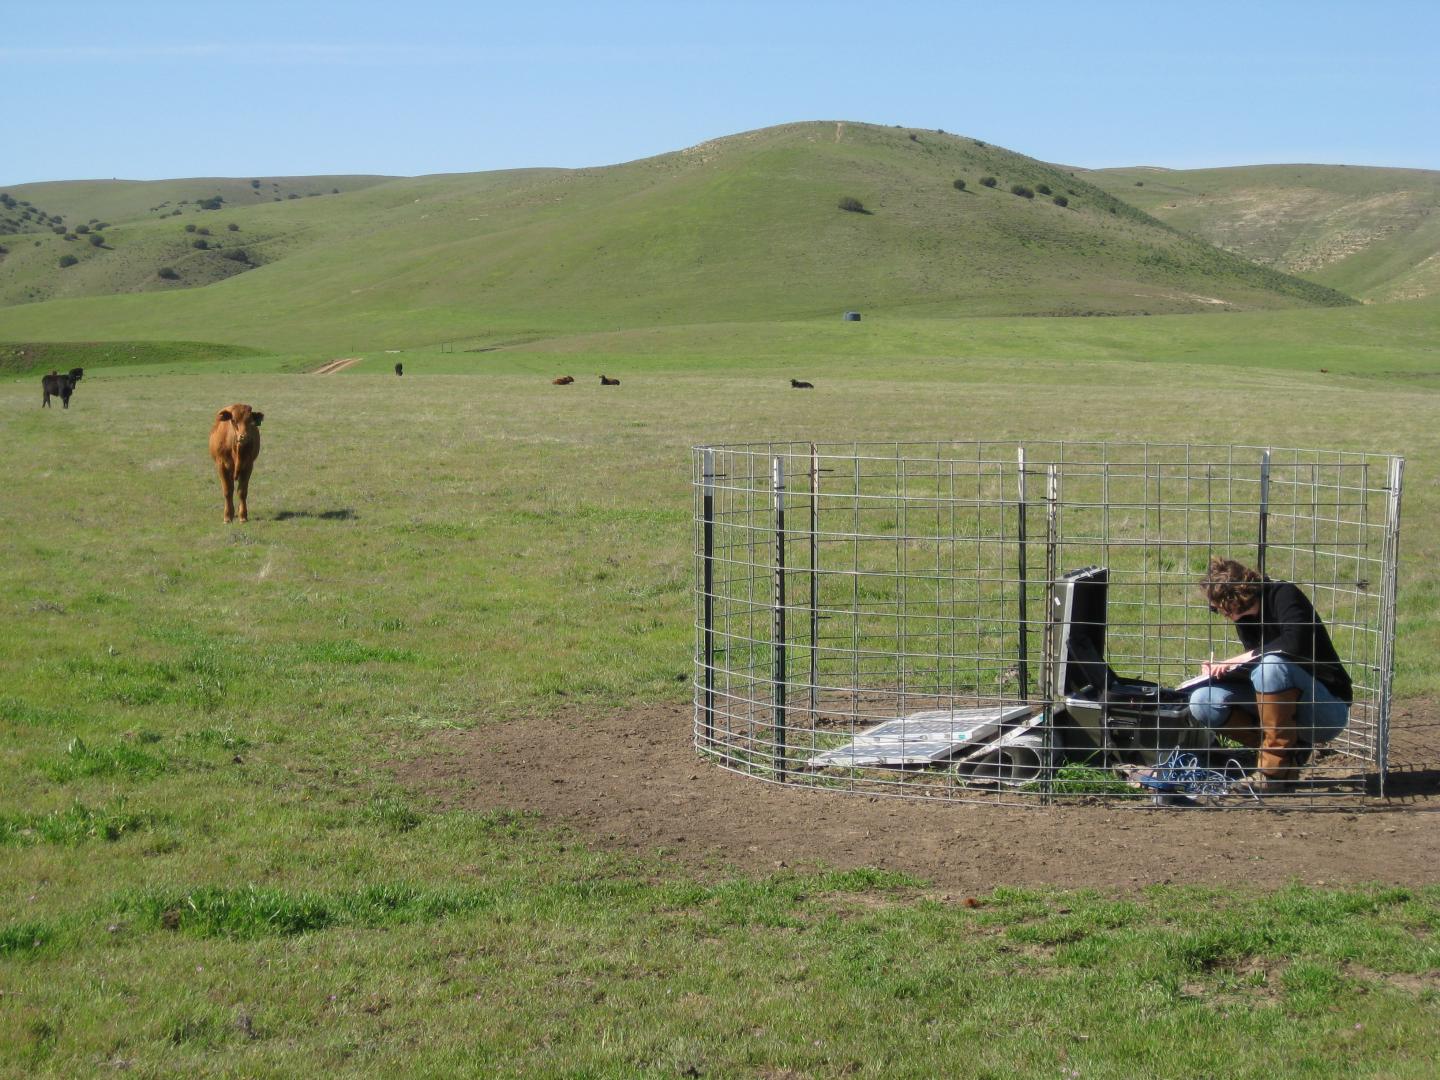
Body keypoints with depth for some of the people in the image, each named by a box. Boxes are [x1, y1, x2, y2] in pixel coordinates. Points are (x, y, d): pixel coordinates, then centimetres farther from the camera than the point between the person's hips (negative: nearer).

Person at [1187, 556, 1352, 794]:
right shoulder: (1244, 616, 5)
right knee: (1202, 700, -9)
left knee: (1271, 665, -35)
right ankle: (1288, 752, -1)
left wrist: (1242, 658, -25)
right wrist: (1220, 668, -8)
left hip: (1328, 712, -7)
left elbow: (1295, 642, -34)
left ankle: (1277, 771, -23)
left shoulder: (1283, 594, -16)